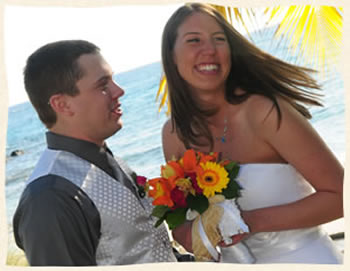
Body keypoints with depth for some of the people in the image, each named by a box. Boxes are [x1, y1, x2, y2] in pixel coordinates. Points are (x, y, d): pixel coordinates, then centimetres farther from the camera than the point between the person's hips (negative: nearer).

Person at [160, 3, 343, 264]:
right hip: (235, 261, 5)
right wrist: (192, 236, -19)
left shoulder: (264, 111, -23)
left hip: (304, 258, -4)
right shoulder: (174, 134, -8)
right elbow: (180, 217, 3)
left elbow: (339, 195, -21)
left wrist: (255, 221, -28)